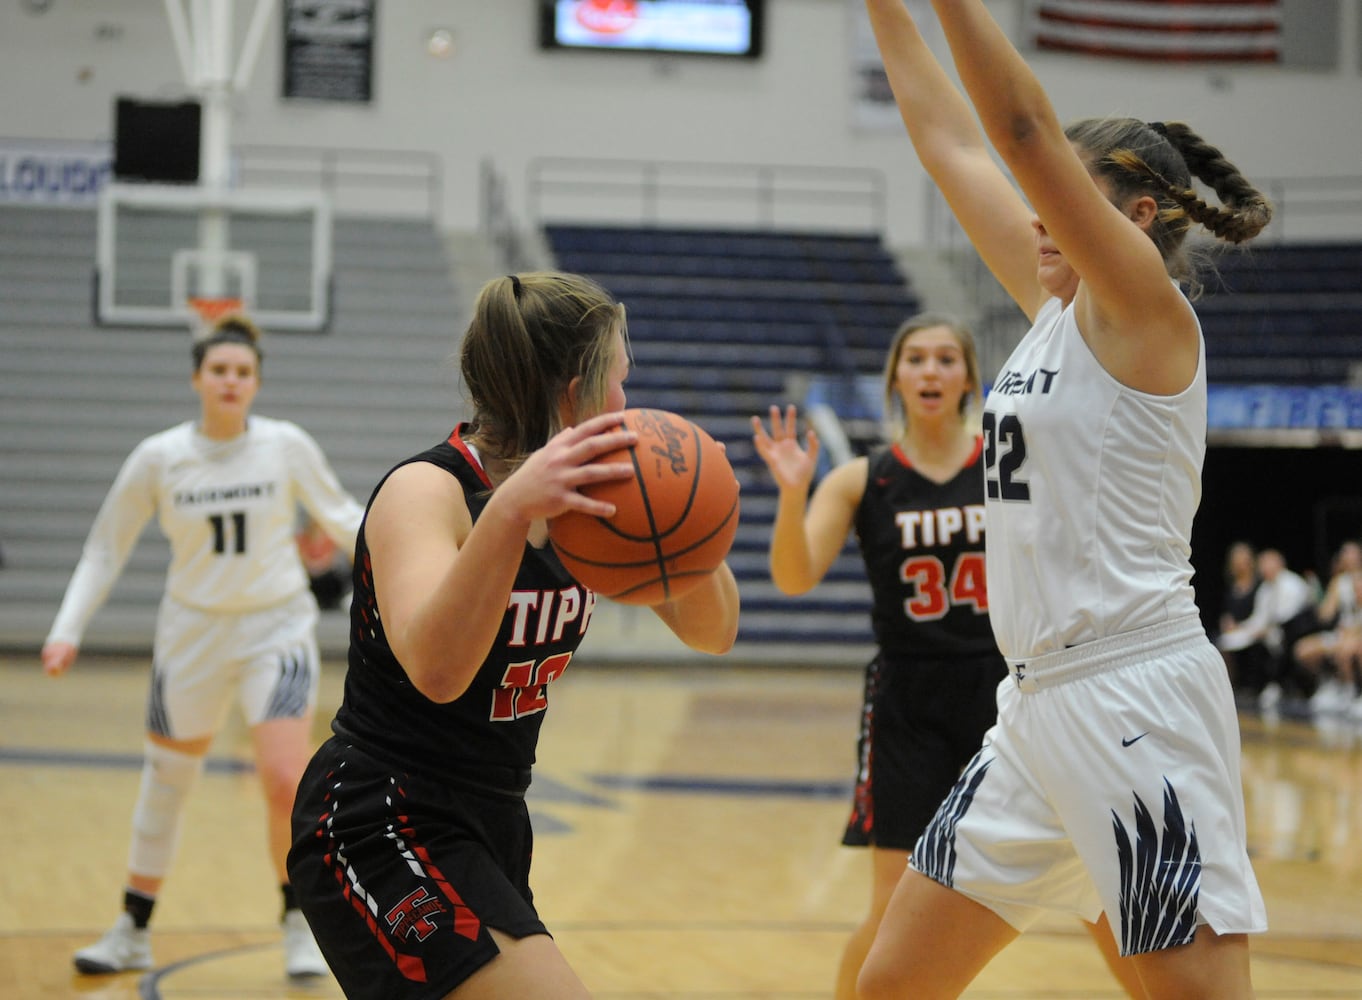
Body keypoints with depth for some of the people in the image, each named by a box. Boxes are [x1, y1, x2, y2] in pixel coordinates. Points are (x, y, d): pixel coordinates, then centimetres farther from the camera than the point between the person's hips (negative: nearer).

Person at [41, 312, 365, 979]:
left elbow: (338, 516, 7)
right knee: (165, 785, 12)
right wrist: (68, 630, -6)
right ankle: (133, 931, 29)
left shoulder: (287, 446, -9)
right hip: (193, 634, 1)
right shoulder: (158, 458, -8)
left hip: (276, 630, -1)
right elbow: (105, 550, 2)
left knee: (287, 782, -15)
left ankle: (299, 922, 6)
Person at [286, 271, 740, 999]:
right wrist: (510, 509, -46)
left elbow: (711, 633, 0)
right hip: (379, 829, -9)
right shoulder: (426, 491, -19)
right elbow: (437, 669, -36)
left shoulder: (585, 498, 3)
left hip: (489, 825, 9)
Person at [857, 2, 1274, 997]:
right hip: (1042, 702, 9)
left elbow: (1023, 128, -18)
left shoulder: (1146, 310, -8)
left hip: (1137, 699, -9)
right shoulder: (1058, 308, 14)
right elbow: (955, 143, 17)